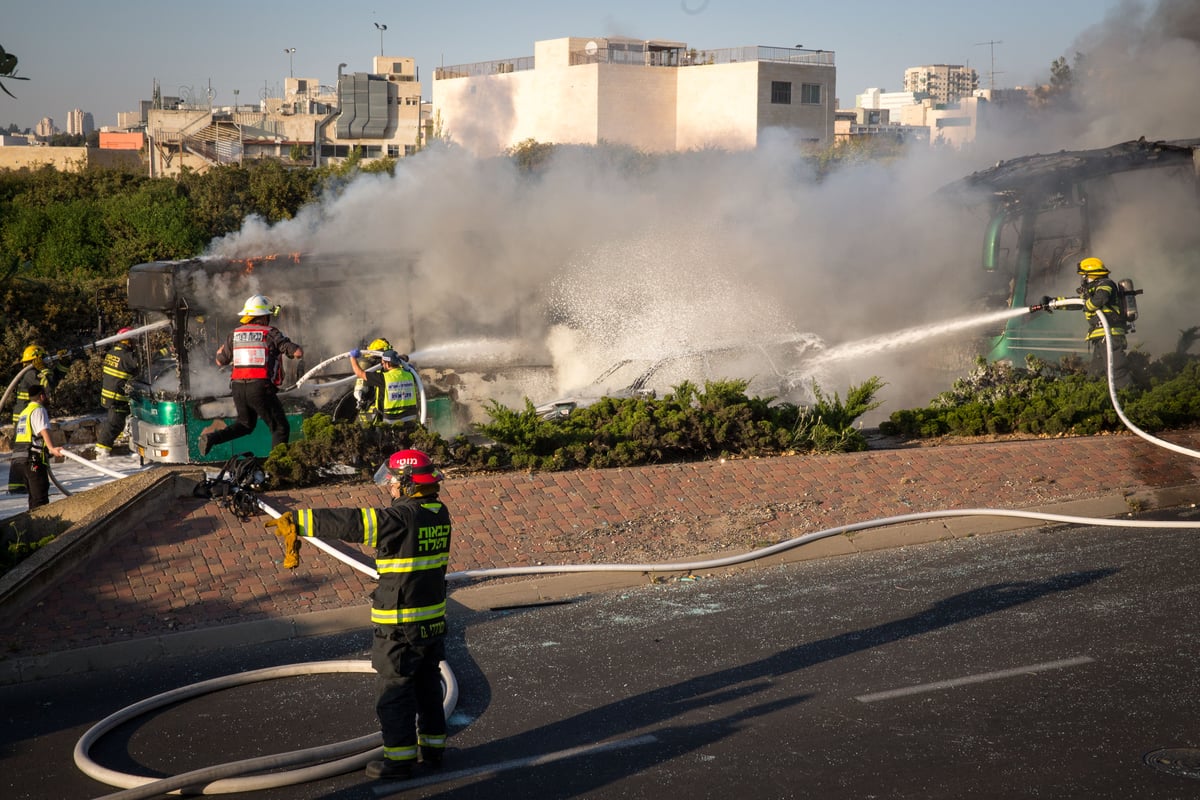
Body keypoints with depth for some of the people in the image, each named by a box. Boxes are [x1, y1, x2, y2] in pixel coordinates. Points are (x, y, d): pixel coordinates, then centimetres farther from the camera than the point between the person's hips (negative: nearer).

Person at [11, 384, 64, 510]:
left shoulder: (24, 411, 24)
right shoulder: (39, 410, -6)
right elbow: (44, 431, -23)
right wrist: (52, 448, -38)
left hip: (18, 457, 9)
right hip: (33, 458, -9)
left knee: (34, 494, 17)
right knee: (40, 495, -13)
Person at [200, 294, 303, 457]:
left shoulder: (235, 333, 11)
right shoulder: (271, 333, -3)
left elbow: (221, 362, 20)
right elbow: (298, 353, -10)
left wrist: (219, 352, 43)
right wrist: (296, 348, 14)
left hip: (238, 387, 5)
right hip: (261, 388, -5)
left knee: (246, 424, 27)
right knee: (280, 428, 8)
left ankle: (212, 437, 6)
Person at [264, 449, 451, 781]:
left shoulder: (399, 518, -22)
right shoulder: (439, 514, 2)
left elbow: (349, 523, -23)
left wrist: (298, 521, -19)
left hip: (401, 626, -8)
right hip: (433, 620, 8)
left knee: (393, 692, 5)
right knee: (428, 685, 19)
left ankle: (400, 758, 11)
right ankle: (432, 747, 29)